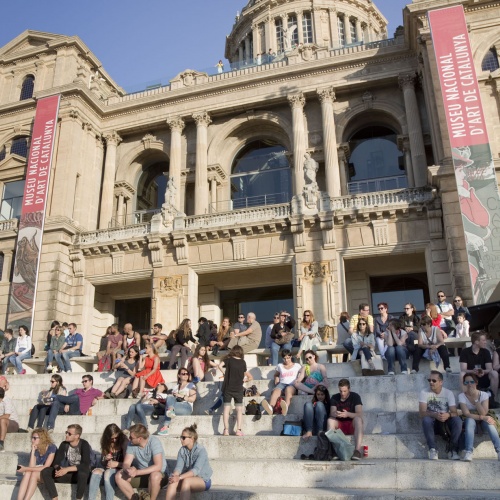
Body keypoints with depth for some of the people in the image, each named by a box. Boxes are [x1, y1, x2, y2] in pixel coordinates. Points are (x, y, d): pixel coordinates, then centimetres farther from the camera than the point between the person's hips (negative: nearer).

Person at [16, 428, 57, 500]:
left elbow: (46, 467, -19)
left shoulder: (51, 448, -13)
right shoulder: (35, 449, 3)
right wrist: (33, 451, -15)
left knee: (34, 474, -31)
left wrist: (26, 469, -22)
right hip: (37, 473, 5)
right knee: (28, 473, -27)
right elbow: (32, 467, -10)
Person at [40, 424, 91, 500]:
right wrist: (58, 468, -24)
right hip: (69, 474, 5)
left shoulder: (84, 445, -16)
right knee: (45, 471, -14)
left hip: (81, 474, -5)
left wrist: (67, 469, -32)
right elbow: (56, 461, -1)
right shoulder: (64, 444, 0)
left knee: (83, 473, -41)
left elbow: (85, 465, -25)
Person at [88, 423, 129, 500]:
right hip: (107, 466, 4)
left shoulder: (124, 442, -10)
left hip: (120, 468, -4)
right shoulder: (106, 443, 5)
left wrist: (117, 464, -23)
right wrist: (105, 458, -11)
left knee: (108, 473, -34)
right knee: (96, 472, -26)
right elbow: (102, 461, 10)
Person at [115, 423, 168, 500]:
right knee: (119, 476, -15)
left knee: (155, 476, -38)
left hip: (159, 475, -5)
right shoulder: (131, 443, -7)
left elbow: (158, 466, -29)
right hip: (141, 475, 5)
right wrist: (128, 470, -33)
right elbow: (126, 463, -9)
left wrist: (137, 472, -35)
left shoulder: (154, 442, -23)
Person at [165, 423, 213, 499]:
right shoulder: (182, 450, 1)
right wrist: (175, 476, -33)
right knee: (173, 481, -26)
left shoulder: (201, 450, -16)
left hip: (203, 480, -4)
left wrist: (179, 477, -38)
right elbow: (178, 467, -10)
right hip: (189, 478, 5)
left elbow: (196, 470, -27)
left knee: (186, 481, -35)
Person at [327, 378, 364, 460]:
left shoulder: (355, 396, -4)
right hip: (339, 426, 2)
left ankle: (357, 450, -45)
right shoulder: (334, 398, 5)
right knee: (330, 420, -27)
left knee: (358, 419, -34)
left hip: (352, 426, -2)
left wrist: (348, 414, -35)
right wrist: (335, 414, -33)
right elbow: (332, 413, -7)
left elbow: (360, 415, -16)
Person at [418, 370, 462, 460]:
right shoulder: (424, 392, -9)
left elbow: (454, 412, -13)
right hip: (432, 423, -1)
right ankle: (433, 449, -27)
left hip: (446, 422, 1)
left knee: (457, 420, -29)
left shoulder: (448, 393, -4)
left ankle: (454, 450, -20)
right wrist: (435, 415, -38)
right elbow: (422, 412, -18)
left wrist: (448, 415, -37)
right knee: (426, 420, -34)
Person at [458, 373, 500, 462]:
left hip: (482, 421, 1)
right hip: (469, 421, -1)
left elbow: (483, 413, -20)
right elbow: (466, 414, -21)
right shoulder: (462, 396, -11)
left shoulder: (484, 395, -7)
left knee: (488, 422, -33)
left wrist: (475, 398, -27)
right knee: (470, 420, -37)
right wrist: (481, 417, -33)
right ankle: (469, 452, -46)